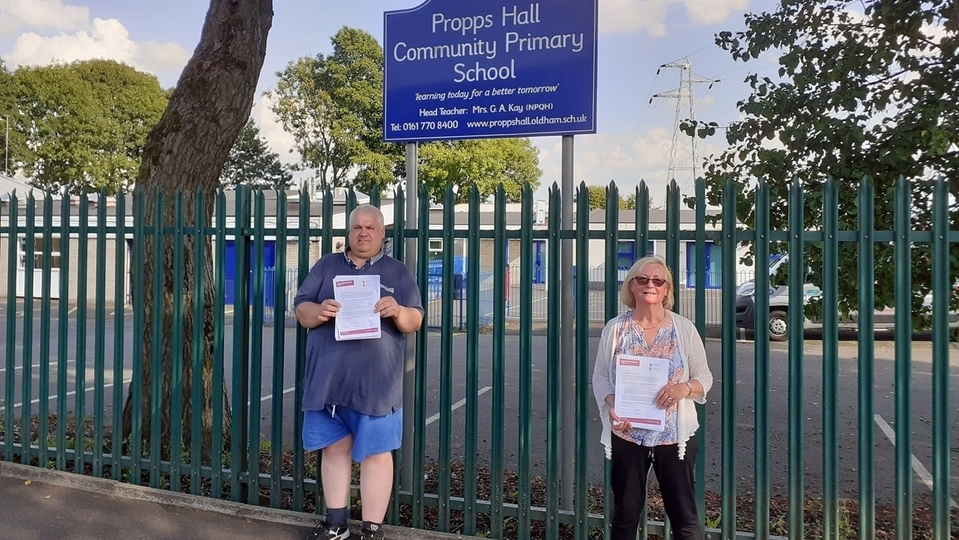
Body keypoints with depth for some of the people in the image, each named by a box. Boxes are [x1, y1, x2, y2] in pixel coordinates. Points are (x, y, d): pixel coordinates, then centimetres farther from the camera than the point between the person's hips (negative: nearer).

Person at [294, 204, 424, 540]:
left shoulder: (398, 272, 9)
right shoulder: (326, 266, 13)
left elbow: (415, 321, 3)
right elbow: (300, 310, 8)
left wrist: (398, 311, -20)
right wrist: (319, 311, -14)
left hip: (375, 382, -2)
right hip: (327, 379, 2)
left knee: (375, 453, 2)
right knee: (334, 449, 12)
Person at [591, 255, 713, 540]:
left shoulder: (684, 328, -2)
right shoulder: (615, 328, -1)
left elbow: (704, 377, 2)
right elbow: (600, 377, 2)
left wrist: (684, 388, -19)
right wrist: (612, 405, -17)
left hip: (674, 435, 0)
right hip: (627, 435, 0)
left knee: (684, 516, 10)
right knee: (625, 514, 14)